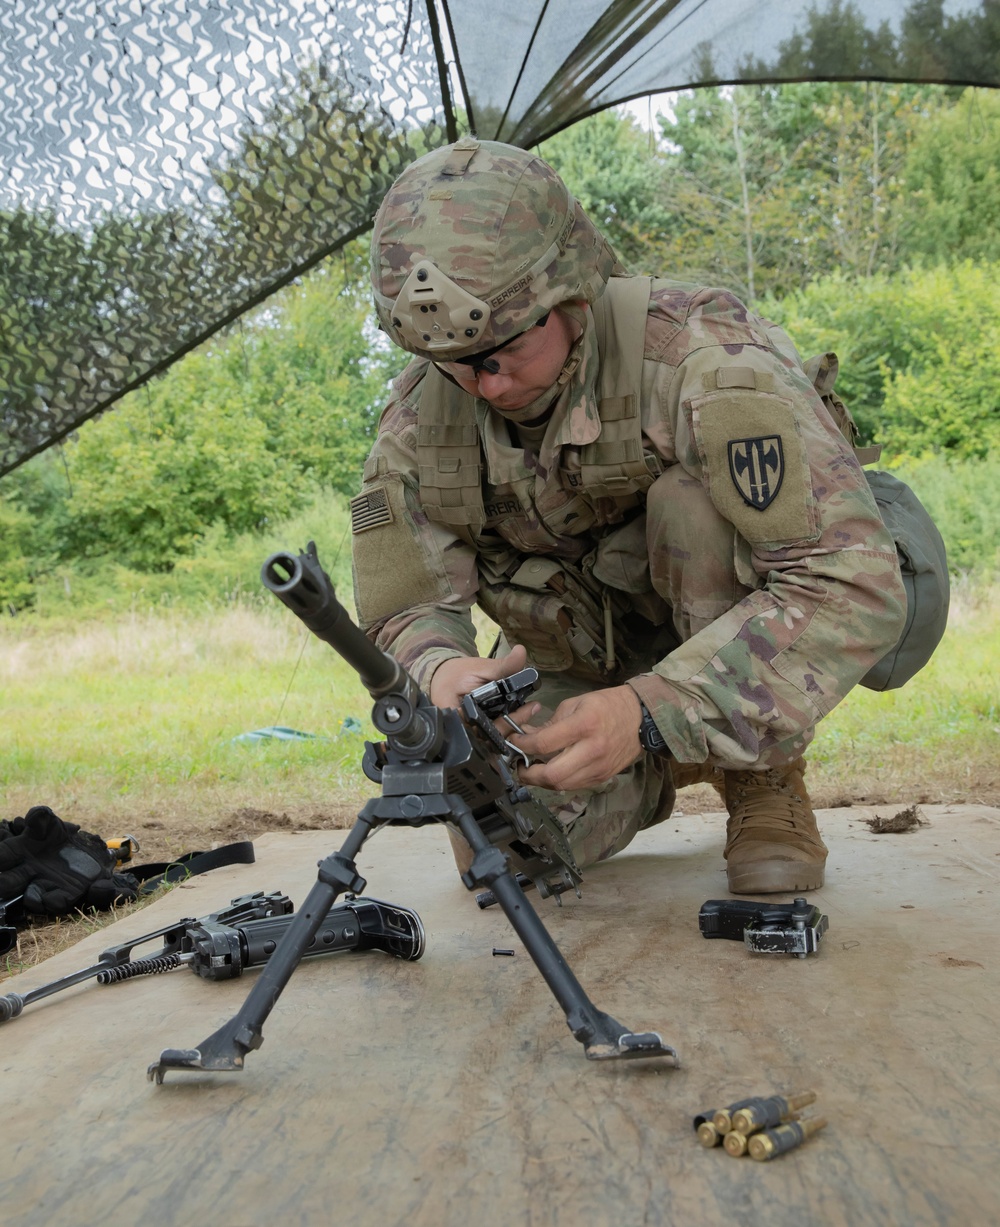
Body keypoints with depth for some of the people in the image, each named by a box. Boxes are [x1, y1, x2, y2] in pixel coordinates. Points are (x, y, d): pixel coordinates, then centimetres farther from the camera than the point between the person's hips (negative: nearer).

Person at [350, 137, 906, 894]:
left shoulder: (703, 353, -33)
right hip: (578, 647, 4)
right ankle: (665, 770, 17)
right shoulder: (422, 416, -17)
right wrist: (441, 670, -40)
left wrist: (647, 711, -50)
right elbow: (405, 611, -12)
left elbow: (856, 589, -40)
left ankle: (765, 780, -14)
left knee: (693, 497, -35)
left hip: (738, 617, -4)